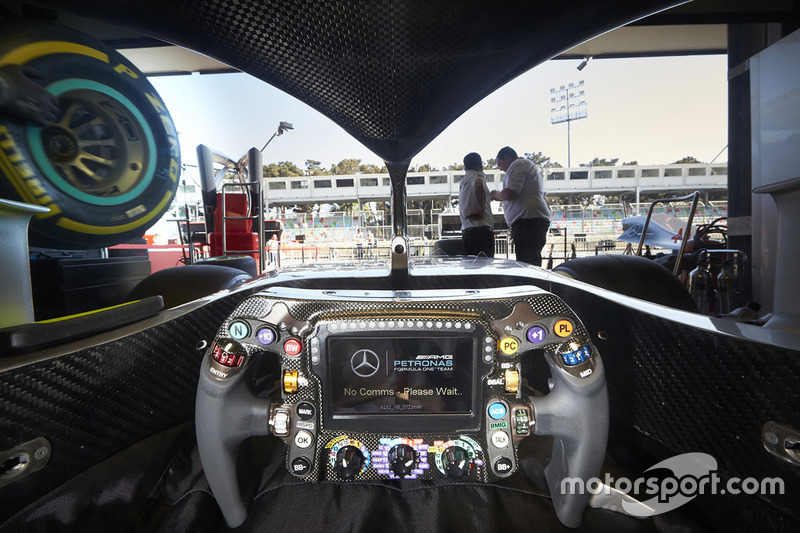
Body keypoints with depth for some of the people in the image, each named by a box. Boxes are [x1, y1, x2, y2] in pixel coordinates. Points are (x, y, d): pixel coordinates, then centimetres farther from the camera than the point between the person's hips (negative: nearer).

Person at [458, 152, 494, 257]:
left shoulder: (462, 182, 22)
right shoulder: (478, 175, 0)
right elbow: (478, 185, -26)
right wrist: (481, 209, -17)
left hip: (466, 231, 8)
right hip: (482, 229, -8)